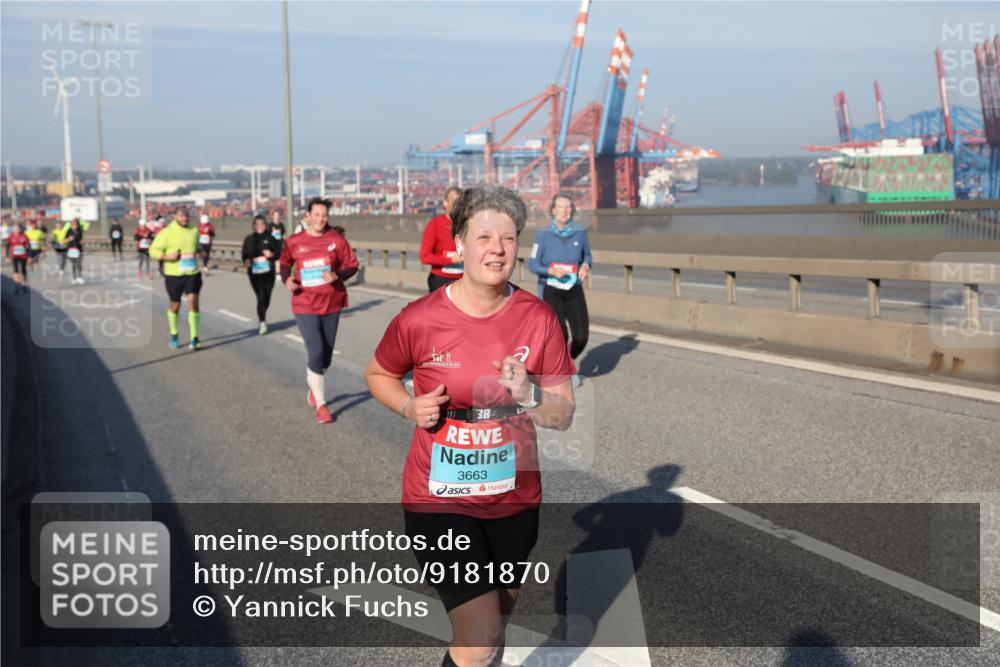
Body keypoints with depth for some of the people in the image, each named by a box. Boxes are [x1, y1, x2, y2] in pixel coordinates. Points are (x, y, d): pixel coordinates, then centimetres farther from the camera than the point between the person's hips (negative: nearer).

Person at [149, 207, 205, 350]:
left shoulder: (194, 230, 7)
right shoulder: (167, 232, -6)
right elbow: (153, 250, -5)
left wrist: (199, 252, 4)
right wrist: (167, 257, -20)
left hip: (192, 273, 2)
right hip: (174, 274, -2)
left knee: (193, 302, -11)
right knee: (175, 306, 10)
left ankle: (194, 338, -7)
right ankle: (173, 335, 32)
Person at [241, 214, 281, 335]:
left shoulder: (270, 238, 4)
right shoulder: (249, 239, 6)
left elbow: (278, 253, 5)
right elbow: (245, 254, 8)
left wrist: (271, 254, -16)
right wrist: (246, 261, -14)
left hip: (268, 272, 1)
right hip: (255, 273, -1)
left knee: (267, 297, 9)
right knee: (261, 296, -12)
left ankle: (262, 319, 32)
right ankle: (262, 322, -9)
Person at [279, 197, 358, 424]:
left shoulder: (336, 240, -3)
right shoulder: (294, 242, -2)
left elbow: (352, 265, 0)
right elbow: (285, 262, 15)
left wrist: (337, 275, -19)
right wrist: (287, 279, -4)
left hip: (331, 304, 2)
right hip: (305, 305, -2)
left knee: (326, 355, 13)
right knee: (316, 352, -13)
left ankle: (314, 387, 43)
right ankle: (321, 405, -1)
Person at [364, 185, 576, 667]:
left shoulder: (539, 319, -8)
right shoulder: (419, 320, -14)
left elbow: (563, 416, -3)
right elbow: (377, 375, 6)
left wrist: (528, 394, -23)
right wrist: (411, 407, -13)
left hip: (514, 498, 4)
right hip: (440, 500, -3)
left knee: (494, 624, 22)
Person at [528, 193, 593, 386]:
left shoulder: (580, 233, -1)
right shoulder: (543, 235, -8)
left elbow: (587, 255, 14)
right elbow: (532, 264, -6)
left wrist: (586, 266, -8)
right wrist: (551, 271, -22)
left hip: (574, 291, 3)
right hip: (551, 291, -2)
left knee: (581, 336, -8)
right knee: (560, 336, -11)